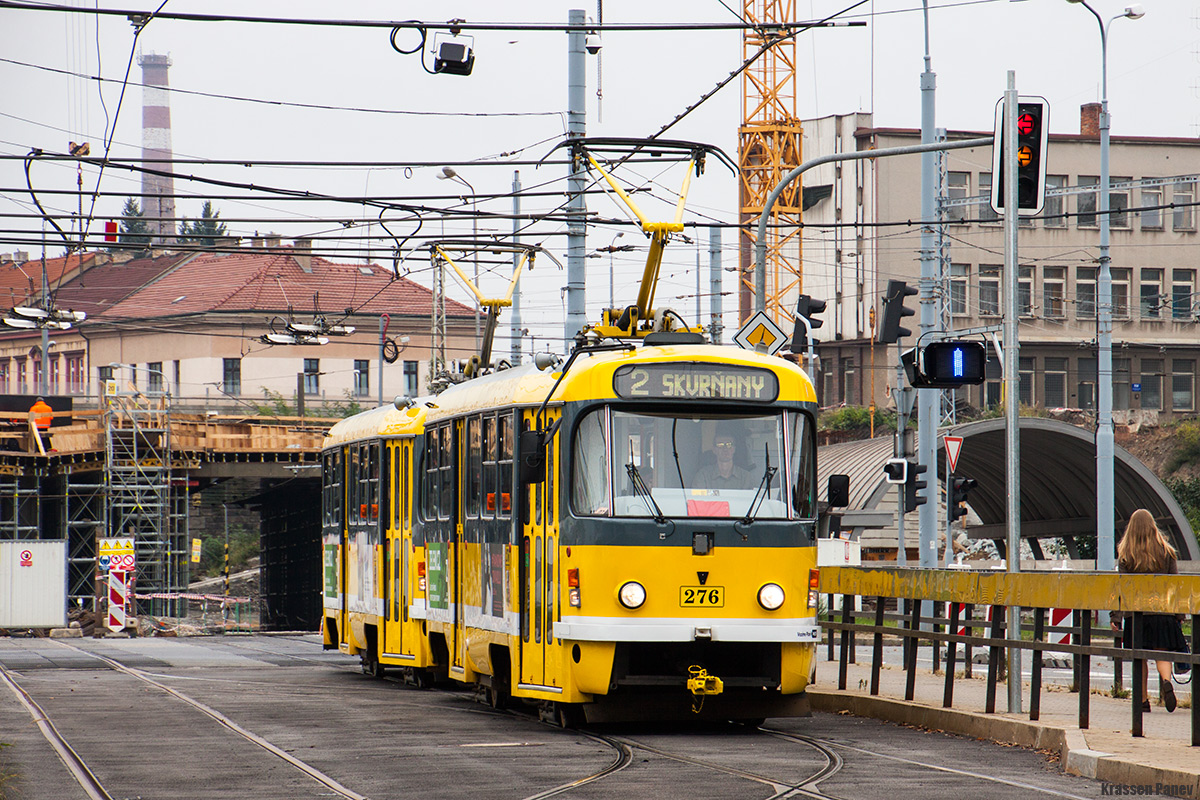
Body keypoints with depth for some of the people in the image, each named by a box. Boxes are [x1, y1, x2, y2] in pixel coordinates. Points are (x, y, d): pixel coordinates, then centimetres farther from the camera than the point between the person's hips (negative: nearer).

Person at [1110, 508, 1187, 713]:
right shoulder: (1166, 551, 2)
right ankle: (1166, 681, -25)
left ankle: (1143, 700, 9)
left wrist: (1117, 618, 0)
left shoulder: (1125, 554, -2)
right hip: (1162, 611, 1)